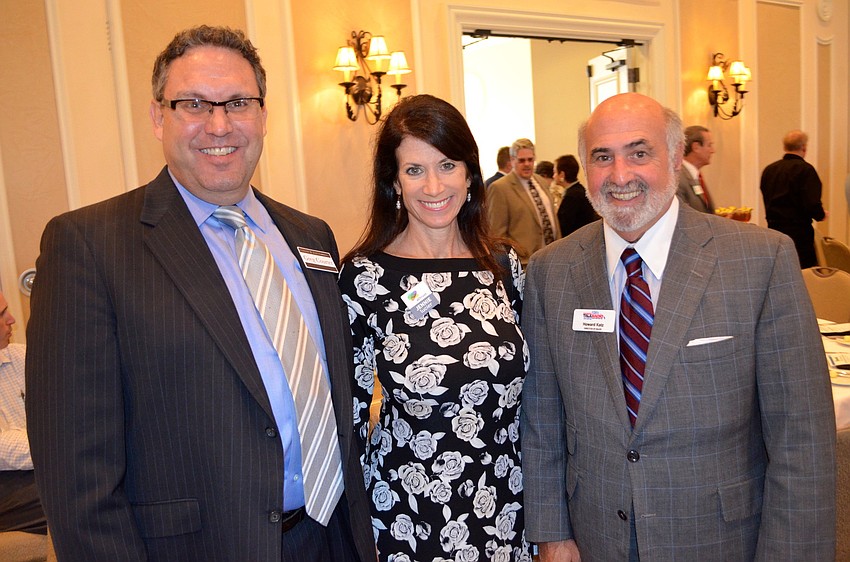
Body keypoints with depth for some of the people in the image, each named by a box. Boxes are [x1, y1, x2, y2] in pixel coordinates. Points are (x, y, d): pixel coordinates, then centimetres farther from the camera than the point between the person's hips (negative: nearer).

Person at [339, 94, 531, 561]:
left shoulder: (503, 264, -3)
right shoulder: (365, 277, -14)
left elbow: (523, 389, 7)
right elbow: (349, 409, -6)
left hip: (508, 504, 3)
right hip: (410, 514, -3)